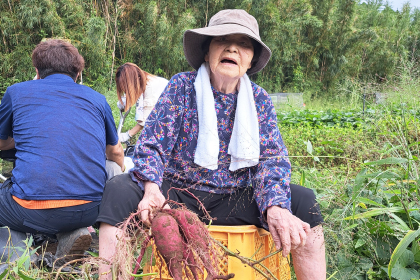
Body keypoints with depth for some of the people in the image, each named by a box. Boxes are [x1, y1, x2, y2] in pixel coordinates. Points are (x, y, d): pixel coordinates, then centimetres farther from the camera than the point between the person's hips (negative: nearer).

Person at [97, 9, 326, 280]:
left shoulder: (260, 100, 3)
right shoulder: (181, 86, -3)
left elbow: (272, 159, -5)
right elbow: (152, 144, -8)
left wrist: (276, 207, -26)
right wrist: (152, 189, -30)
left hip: (233, 201, 2)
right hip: (177, 192, -1)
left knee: (304, 201, -20)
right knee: (119, 189, -28)